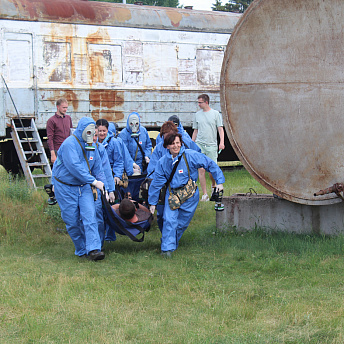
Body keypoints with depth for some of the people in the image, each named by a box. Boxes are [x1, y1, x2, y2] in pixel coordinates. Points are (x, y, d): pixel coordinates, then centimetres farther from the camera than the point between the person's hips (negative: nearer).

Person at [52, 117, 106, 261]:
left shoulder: (92, 146, 6)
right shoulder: (69, 144, -18)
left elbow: (98, 169, 12)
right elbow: (74, 167, -28)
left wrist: (104, 187, -1)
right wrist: (94, 181, -27)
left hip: (84, 187, 5)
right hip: (65, 187, -5)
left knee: (89, 216, -11)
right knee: (72, 221, 1)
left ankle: (93, 249, -18)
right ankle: (82, 250, 16)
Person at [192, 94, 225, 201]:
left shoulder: (215, 114, 4)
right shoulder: (197, 115, 11)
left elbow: (220, 129, 1)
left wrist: (222, 142, -12)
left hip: (212, 145, -2)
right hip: (199, 144, 2)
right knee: (201, 169, -6)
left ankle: (213, 185, 28)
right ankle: (205, 194, -3)